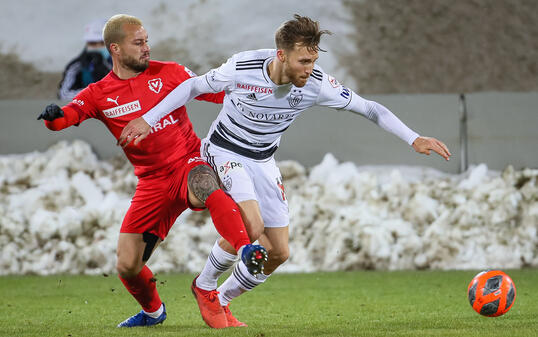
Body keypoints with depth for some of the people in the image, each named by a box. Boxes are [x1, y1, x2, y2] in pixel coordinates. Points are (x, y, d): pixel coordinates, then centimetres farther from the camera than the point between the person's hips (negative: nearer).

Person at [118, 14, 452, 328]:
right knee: (251, 227, -26)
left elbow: (368, 108, -12)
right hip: (224, 151, -5)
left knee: (278, 253, 2)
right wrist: (147, 119, -8)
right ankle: (205, 285, 0)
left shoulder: (317, 83, -21)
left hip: (262, 161, 5)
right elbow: (194, 86, -10)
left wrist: (414, 139, -19)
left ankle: (222, 300, 24)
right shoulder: (242, 68, -27)